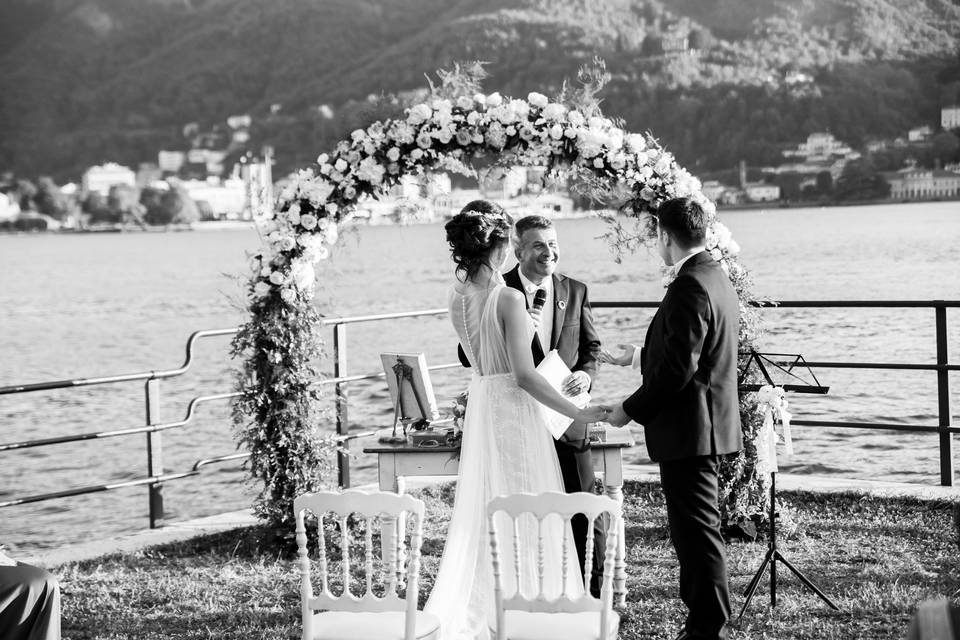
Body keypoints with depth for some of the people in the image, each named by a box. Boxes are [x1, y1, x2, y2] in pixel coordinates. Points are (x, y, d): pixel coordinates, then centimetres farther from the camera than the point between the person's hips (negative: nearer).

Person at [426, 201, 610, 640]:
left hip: (479, 405, 7)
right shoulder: (509, 298, -18)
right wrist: (577, 412, -12)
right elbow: (524, 375, -19)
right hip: (514, 409, -7)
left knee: (482, 510, 16)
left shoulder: (457, 297, 4)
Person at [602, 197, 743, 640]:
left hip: (688, 429, -11)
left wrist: (630, 410, -13)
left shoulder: (689, 288, -20)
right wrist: (638, 357, 33)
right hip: (706, 426, 11)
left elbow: (677, 370, -23)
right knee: (692, 529, 17)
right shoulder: (716, 278, 13)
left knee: (697, 531, -4)